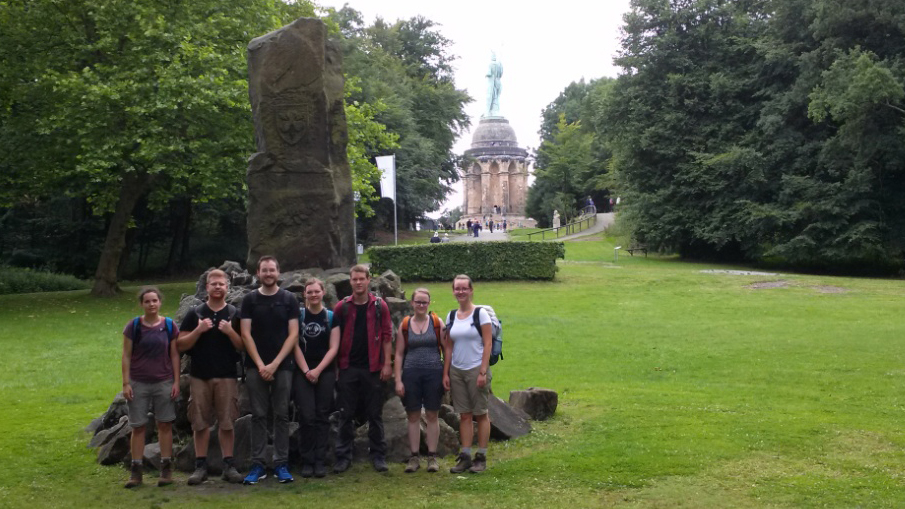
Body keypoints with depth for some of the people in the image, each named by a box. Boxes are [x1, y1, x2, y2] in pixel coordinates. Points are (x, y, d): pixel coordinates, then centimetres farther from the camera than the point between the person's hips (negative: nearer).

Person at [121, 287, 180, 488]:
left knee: (165, 425, 5)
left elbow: (175, 355, 4)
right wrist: (126, 383, -5)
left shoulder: (169, 326, 1)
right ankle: (135, 470, 10)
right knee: (138, 426, 3)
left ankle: (166, 468, 13)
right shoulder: (133, 326, -2)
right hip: (139, 384, -1)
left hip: (164, 383, 1)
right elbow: (126, 356, 0)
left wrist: (176, 381, 0)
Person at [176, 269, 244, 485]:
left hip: (227, 376, 0)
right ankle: (200, 466, 11)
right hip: (199, 376, 1)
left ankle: (228, 465, 7)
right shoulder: (194, 314, 7)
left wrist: (230, 332, -13)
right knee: (200, 422, 3)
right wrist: (198, 330, -12)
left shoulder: (235, 314, 7)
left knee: (227, 422, 1)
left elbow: (243, 346, 4)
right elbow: (180, 345, 3)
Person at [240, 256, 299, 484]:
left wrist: (275, 364, -9)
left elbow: (293, 334, -1)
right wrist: (260, 364, -9)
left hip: (282, 366, 0)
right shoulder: (249, 300, 5)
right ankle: (257, 465, 6)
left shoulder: (290, 300, 4)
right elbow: (246, 334, 0)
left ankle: (281, 464, 7)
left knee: (281, 415, 2)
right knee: (258, 415, 2)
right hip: (255, 367, 0)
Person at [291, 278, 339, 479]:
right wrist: (306, 370, -8)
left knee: (322, 416, 1)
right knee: (307, 416, -7)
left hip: (325, 371, 1)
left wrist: (318, 370, -8)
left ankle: (319, 460, 5)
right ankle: (307, 461, 1)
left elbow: (334, 347, 0)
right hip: (302, 371, -1)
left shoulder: (331, 317, 4)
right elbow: (295, 344, 0)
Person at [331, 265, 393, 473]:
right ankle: (343, 456, 12)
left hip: (372, 368, -1)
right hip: (348, 368, 1)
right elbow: (335, 338, 5)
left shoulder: (379, 306, 2)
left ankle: (378, 455, 13)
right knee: (346, 414, 5)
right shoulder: (341, 307, 5)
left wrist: (387, 363, -5)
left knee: (375, 414, 6)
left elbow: (387, 336, 1)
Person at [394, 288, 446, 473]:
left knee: (432, 416, 5)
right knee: (413, 416, 5)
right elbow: (399, 354, 6)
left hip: (434, 373, -1)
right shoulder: (405, 325, 5)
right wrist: (398, 380, -1)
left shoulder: (437, 322, 3)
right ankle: (414, 457, 13)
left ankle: (432, 456, 13)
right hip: (411, 374, 1)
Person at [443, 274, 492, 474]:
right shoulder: (451, 316, 9)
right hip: (457, 371, 4)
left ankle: (481, 457, 10)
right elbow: (449, 347, 11)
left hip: (476, 370, -4)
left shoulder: (480, 314, -5)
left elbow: (487, 345, -8)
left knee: (481, 414, 3)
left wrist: (483, 372, -14)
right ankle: (465, 457, 12)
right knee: (464, 415, 7)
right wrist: (445, 373, 6)